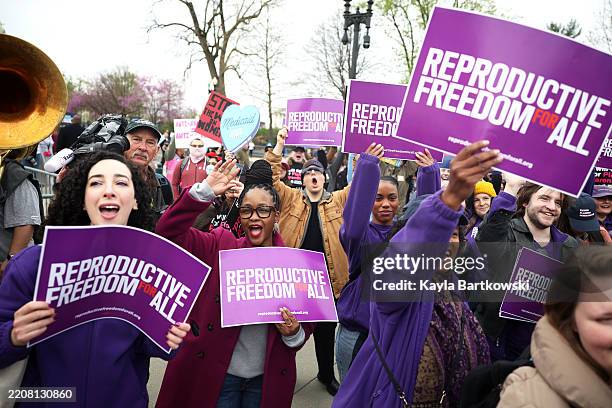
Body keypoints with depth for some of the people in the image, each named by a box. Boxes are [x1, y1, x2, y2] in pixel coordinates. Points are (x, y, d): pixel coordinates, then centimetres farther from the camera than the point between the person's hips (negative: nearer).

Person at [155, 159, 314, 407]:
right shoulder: (221, 246, -6)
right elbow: (169, 231, -15)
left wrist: (293, 333, -19)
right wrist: (205, 192, -25)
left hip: (267, 378, 1)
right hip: (216, 373, -1)